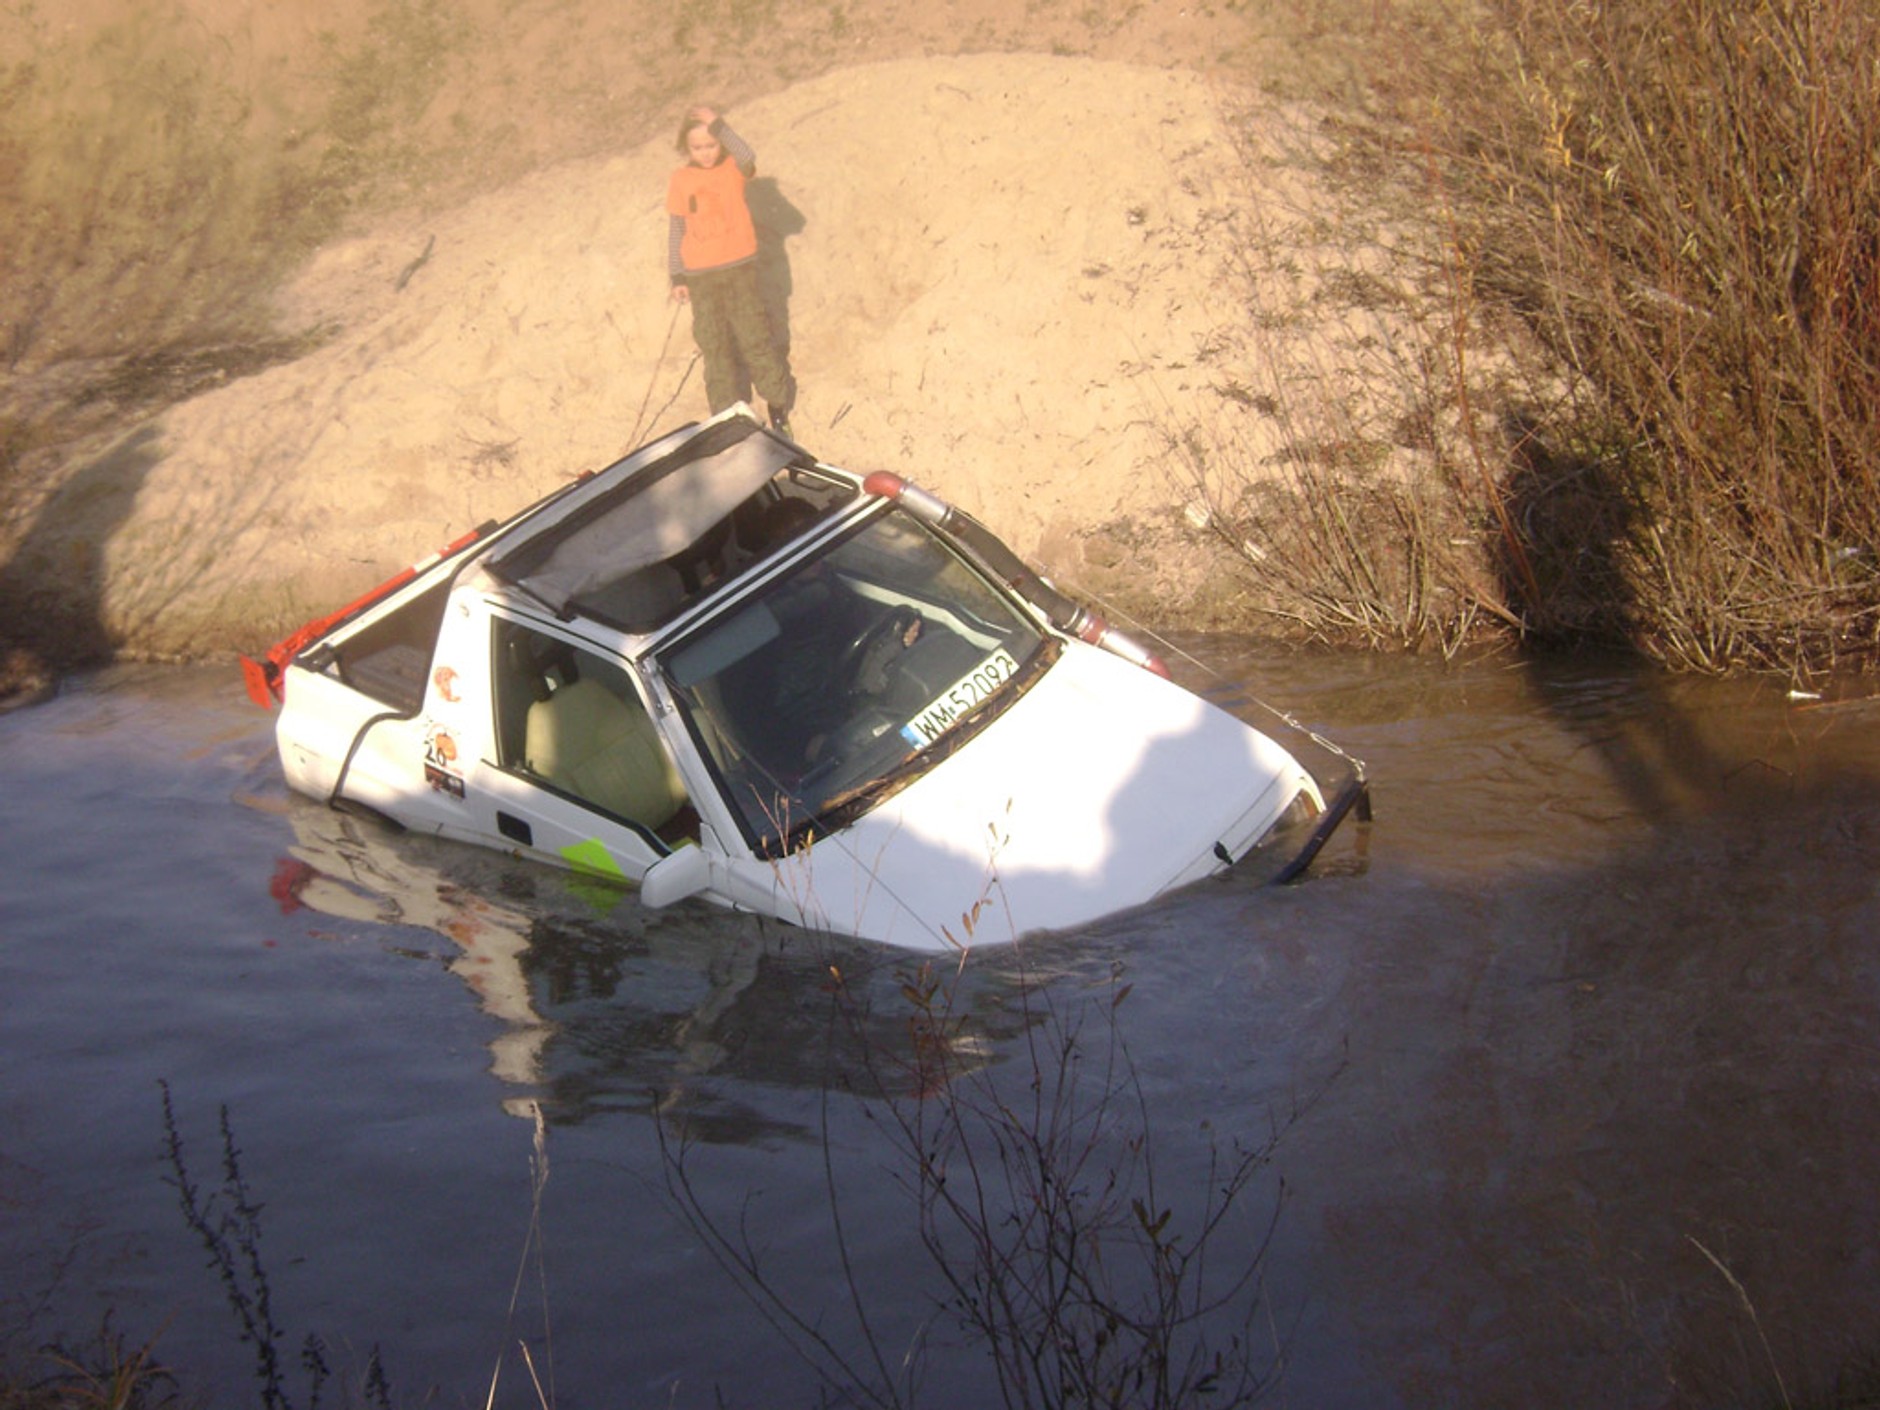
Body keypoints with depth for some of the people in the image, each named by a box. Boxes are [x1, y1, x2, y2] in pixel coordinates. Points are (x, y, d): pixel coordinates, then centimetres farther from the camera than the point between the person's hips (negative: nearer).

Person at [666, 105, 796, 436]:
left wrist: (717, 126, -37)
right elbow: (675, 230, 5)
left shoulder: (733, 168, -5)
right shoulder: (680, 181, 0)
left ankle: (778, 404, 15)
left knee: (754, 338, -1)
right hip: (700, 275, 2)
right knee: (714, 346, 7)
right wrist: (677, 277, 4)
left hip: (739, 267, -2)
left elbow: (748, 157, -30)